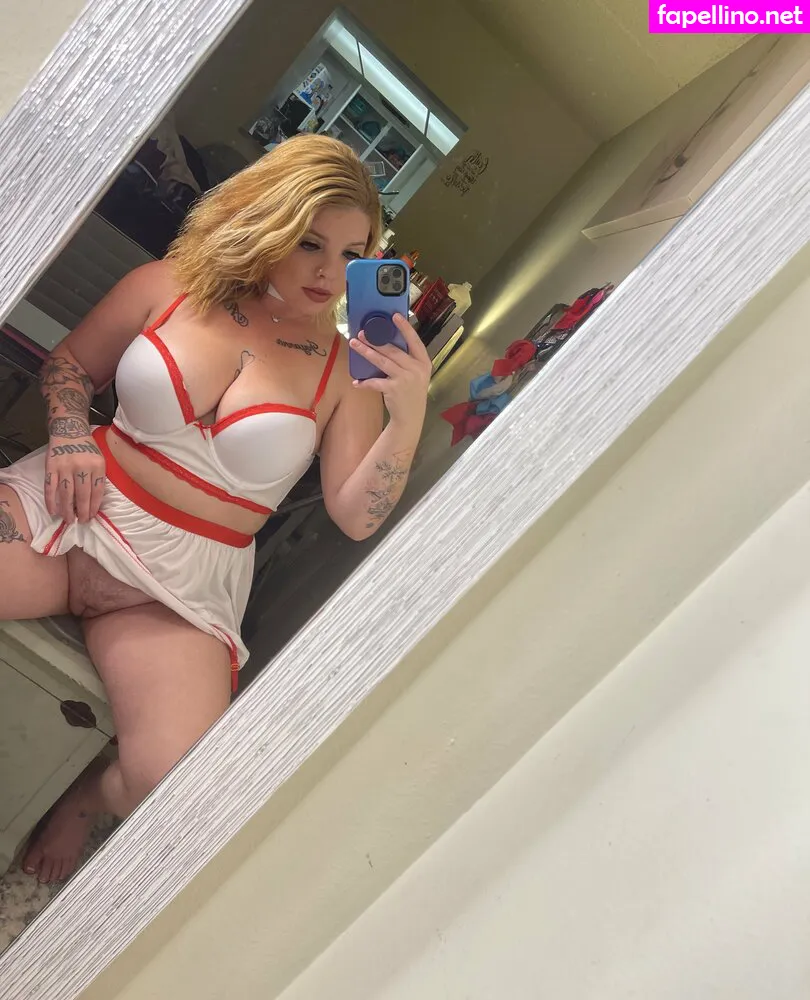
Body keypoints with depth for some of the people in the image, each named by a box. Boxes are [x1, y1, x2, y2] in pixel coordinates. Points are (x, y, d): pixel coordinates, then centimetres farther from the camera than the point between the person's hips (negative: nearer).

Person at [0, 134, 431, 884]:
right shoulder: (169, 286, 2)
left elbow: (357, 517, -8)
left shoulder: (347, 370, -2)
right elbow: (69, 363, 16)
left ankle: (87, 797, 15)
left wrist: (409, 415, -21)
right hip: (69, 510, 2)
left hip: (182, 583, -1)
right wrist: (69, 433, -4)